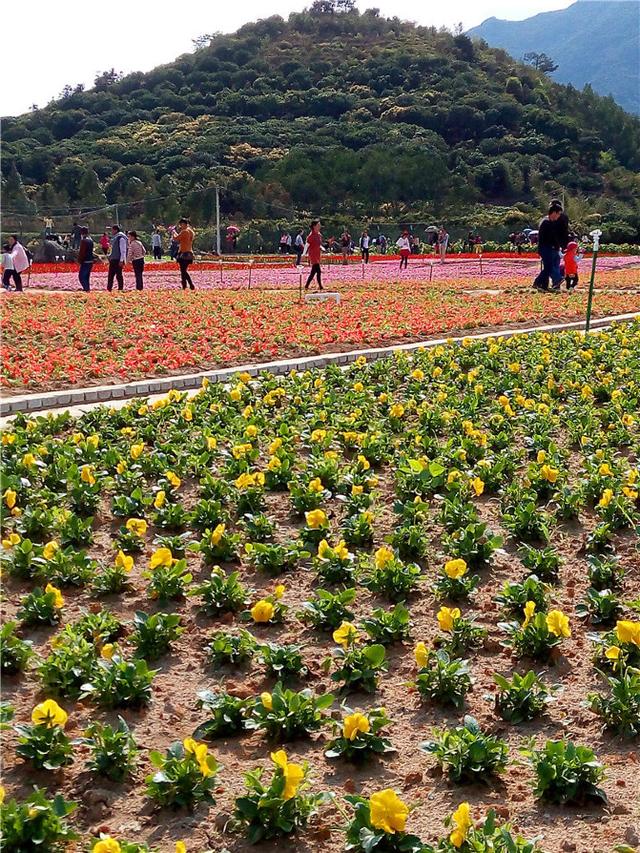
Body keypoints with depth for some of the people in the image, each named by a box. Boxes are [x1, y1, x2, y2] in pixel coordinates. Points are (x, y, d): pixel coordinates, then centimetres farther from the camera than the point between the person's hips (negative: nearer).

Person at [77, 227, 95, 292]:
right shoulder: (91, 240, 13)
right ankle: (87, 289, 18)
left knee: (81, 277, -5)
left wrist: (79, 261, -12)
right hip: (91, 261, 9)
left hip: (85, 261, -9)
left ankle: (86, 289, -14)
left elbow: (81, 252, -17)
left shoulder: (83, 241, -14)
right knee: (86, 277, 15)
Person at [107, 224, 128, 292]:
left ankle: (120, 289, 4)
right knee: (110, 275, 9)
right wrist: (110, 256, 18)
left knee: (119, 275, -3)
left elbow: (123, 250, -17)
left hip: (118, 260, -9)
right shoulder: (114, 238, 15)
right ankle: (109, 289, 13)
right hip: (113, 260, 9)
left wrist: (121, 261, -20)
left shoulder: (121, 238, -13)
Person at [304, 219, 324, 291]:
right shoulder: (311, 235, -12)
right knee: (318, 271, -13)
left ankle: (306, 286, 18)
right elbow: (307, 244, -14)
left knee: (313, 272, 11)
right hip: (313, 256, -9)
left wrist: (321, 248, 3)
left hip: (317, 256, 9)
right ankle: (320, 287, -7)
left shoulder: (319, 234, 11)